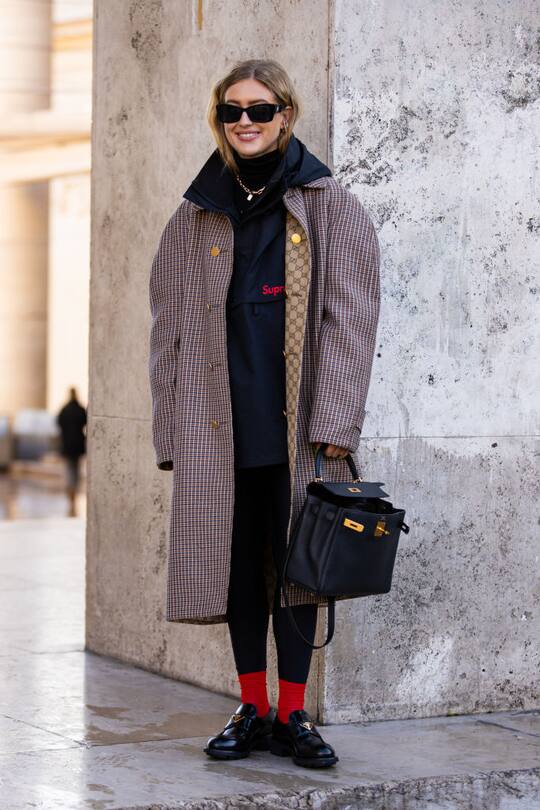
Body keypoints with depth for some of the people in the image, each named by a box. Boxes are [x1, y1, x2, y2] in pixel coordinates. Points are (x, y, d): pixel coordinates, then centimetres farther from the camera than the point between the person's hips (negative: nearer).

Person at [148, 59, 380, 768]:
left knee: (298, 566, 1)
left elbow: (349, 319, -1)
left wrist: (334, 423, -10)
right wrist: (173, 431, 4)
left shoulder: (332, 210, 5)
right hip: (219, 430, 2)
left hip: (300, 429, -2)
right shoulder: (194, 221, 12)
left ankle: (293, 716, 9)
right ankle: (253, 711, 15)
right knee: (238, 565, 5)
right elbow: (169, 329, 12)